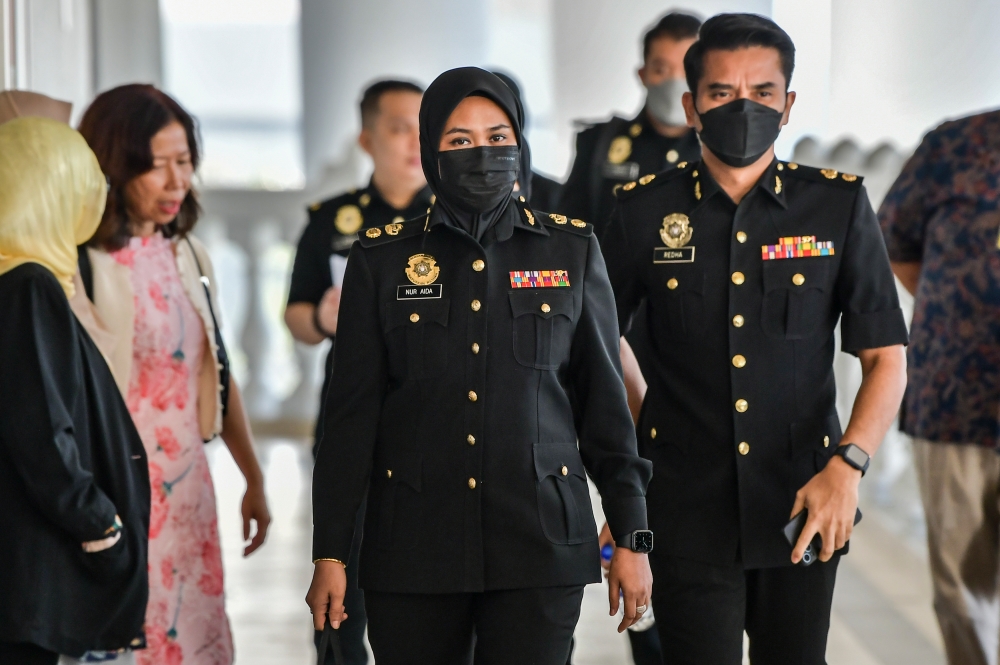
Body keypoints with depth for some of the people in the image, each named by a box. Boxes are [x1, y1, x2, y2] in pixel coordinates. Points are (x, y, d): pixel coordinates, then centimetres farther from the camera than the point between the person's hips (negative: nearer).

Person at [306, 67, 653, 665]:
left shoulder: (572, 251, 6)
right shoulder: (382, 260, 4)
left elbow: (604, 399, 7)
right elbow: (352, 413, 4)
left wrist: (632, 536, 3)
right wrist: (331, 554, 0)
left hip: (539, 544, 0)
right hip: (413, 546, 0)